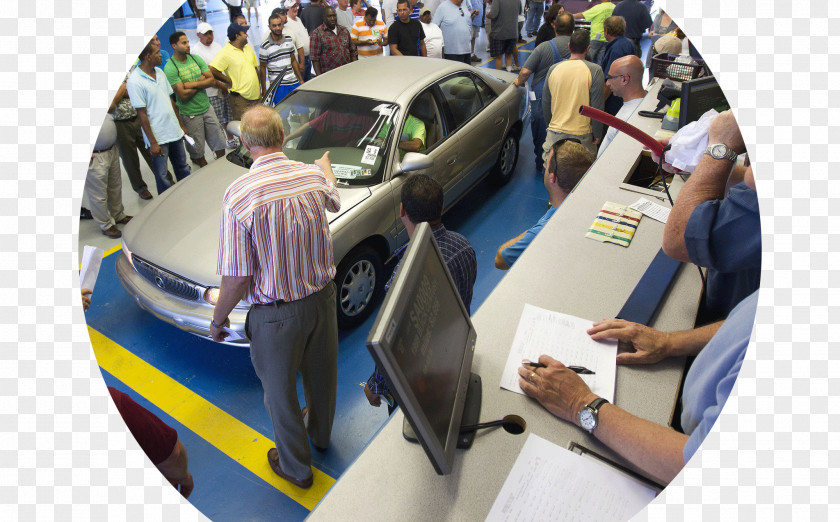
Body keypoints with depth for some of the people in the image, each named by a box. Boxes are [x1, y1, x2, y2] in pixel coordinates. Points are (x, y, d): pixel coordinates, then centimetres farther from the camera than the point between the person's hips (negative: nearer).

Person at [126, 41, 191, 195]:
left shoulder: (160, 72, 7)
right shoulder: (134, 81, -15)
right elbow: (142, 114, -15)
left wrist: (181, 125, 16)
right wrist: (153, 142, -16)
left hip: (175, 131, 7)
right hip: (158, 137, -7)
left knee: (183, 168, 17)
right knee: (162, 176, 3)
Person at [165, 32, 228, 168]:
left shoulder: (196, 58, 4)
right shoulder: (170, 67, -13)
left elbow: (212, 80, -3)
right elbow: (183, 94, -19)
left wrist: (193, 84, -16)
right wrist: (201, 81, -8)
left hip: (207, 108, 5)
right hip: (190, 114, -5)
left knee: (220, 144, 10)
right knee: (197, 150, 8)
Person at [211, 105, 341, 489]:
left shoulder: (238, 195, -23)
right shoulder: (313, 176, -9)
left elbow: (237, 279, -21)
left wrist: (217, 320, -2)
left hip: (276, 315, -4)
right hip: (321, 298, 5)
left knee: (280, 390, 18)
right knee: (321, 373, 27)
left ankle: (296, 466, 39)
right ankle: (320, 433, 54)